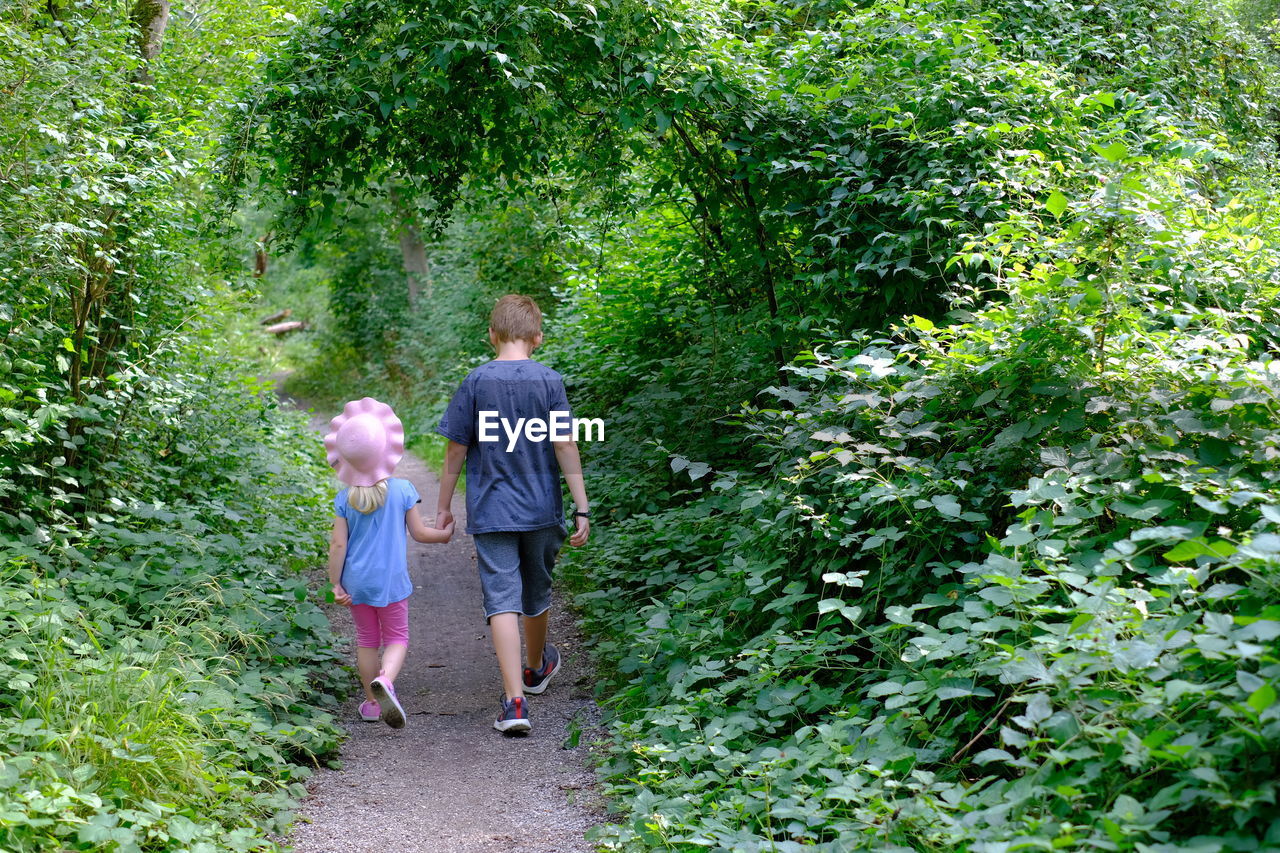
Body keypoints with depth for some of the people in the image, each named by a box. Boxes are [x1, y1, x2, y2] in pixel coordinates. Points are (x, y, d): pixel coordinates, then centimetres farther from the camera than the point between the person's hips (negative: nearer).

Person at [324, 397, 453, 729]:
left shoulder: (344, 499, -6)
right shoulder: (403, 490, -9)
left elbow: (338, 544, -8)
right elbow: (419, 532, -3)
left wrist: (335, 583, 0)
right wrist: (443, 534, 17)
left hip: (356, 583, 2)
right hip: (391, 581, -2)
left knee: (367, 639, 17)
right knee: (396, 638, 8)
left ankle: (372, 702, 23)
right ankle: (385, 679, -22)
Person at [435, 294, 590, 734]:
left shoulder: (476, 382, -5)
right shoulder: (549, 381, -5)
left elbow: (456, 450, -1)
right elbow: (565, 447, -8)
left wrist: (444, 506, 9)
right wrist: (581, 509, -4)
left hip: (490, 513, -1)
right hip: (541, 510, 2)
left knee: (503, 602, -4)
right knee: (536, 595, 21)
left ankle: (515, 701, -15)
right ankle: (536, 668, 45)